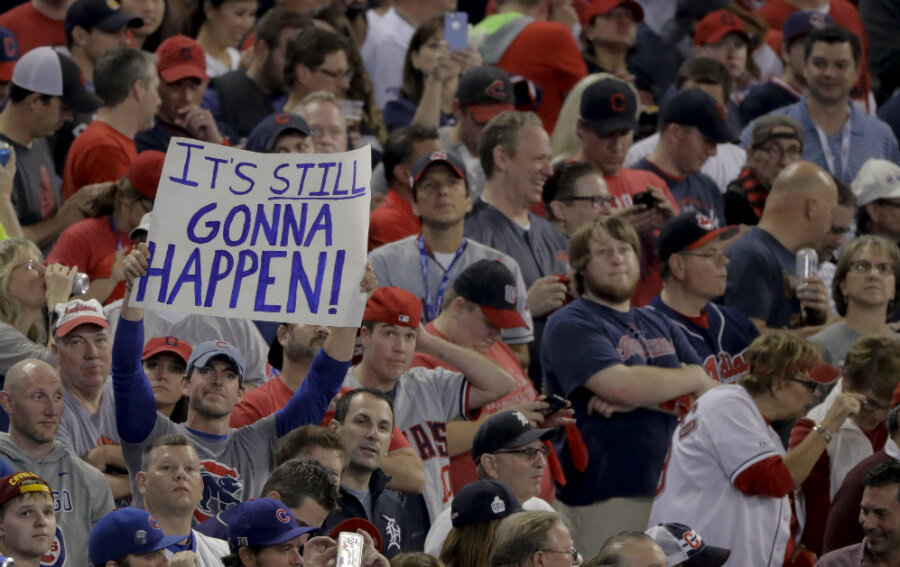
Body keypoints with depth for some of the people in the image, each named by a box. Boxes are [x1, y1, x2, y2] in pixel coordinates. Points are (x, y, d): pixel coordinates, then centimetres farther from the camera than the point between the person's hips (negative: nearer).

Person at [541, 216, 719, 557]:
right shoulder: (571, 325, -2)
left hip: (667, 491, 6)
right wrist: (693, 379, 0)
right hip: (602, 499, -6)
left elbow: (715, 395, 9)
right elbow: (622, 385, -18)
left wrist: (636, 397, -9)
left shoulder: (659, 327, 21)